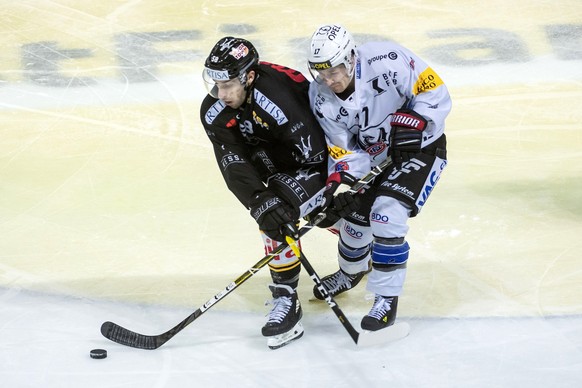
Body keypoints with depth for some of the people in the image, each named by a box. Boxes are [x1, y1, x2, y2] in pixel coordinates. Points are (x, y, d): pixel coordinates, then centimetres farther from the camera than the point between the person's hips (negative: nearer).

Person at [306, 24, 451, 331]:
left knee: (387, 212, -21)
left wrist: (412, 124, -33)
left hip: (421, 147, -5)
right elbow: (346, 152, -12)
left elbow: (435, 92, -22)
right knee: (355, 213, 10)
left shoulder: (387, 62, -32)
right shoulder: (321, 97, -16)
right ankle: (352, 271, 46)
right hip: (374, 154, 5)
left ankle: (387, 297, -8)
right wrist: (338, 183, -28)